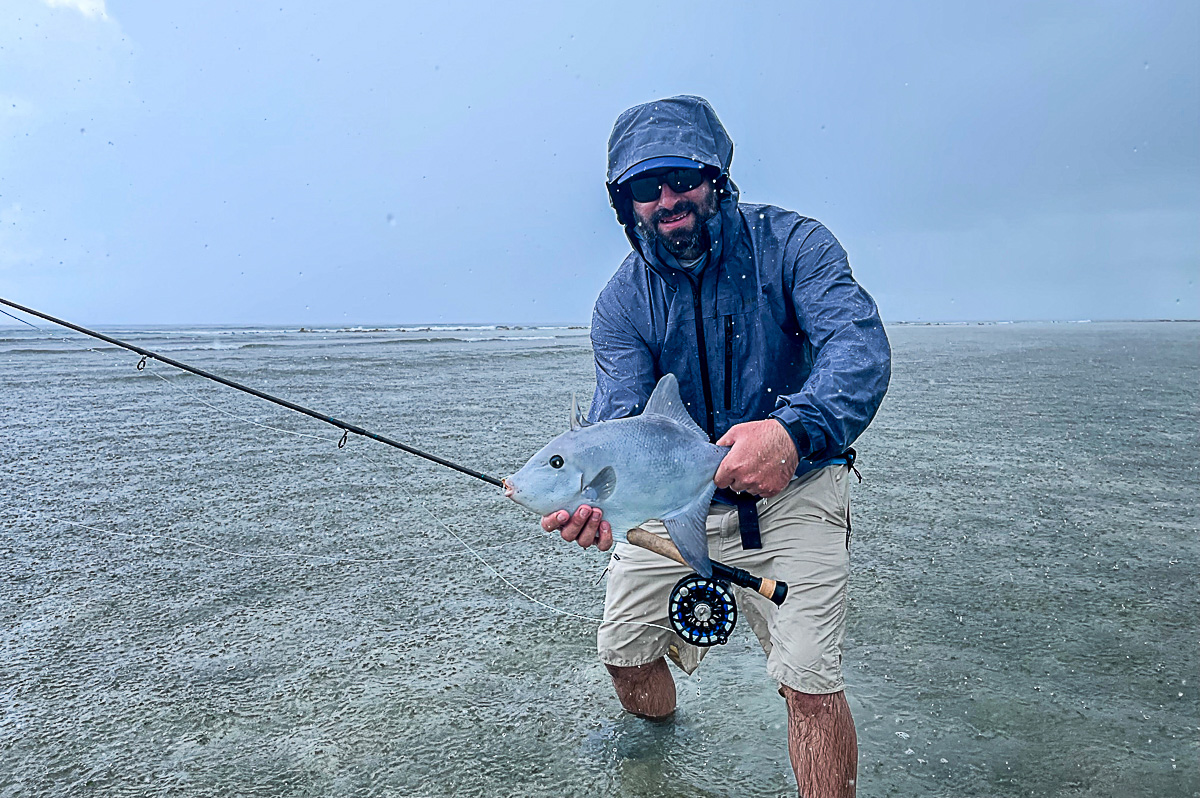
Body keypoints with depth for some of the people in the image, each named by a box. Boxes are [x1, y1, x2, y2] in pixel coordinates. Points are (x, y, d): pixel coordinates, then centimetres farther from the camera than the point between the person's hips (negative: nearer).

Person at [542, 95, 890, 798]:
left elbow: (860, 345, -28)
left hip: (792, 486, -3)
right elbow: (622, 413, -19)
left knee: (809, 681, -14)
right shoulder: (623, 302, -6)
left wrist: (793, 430, -49)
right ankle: (657, 730, 47)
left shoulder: (789, 242, -13)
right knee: (622, 649, 13)